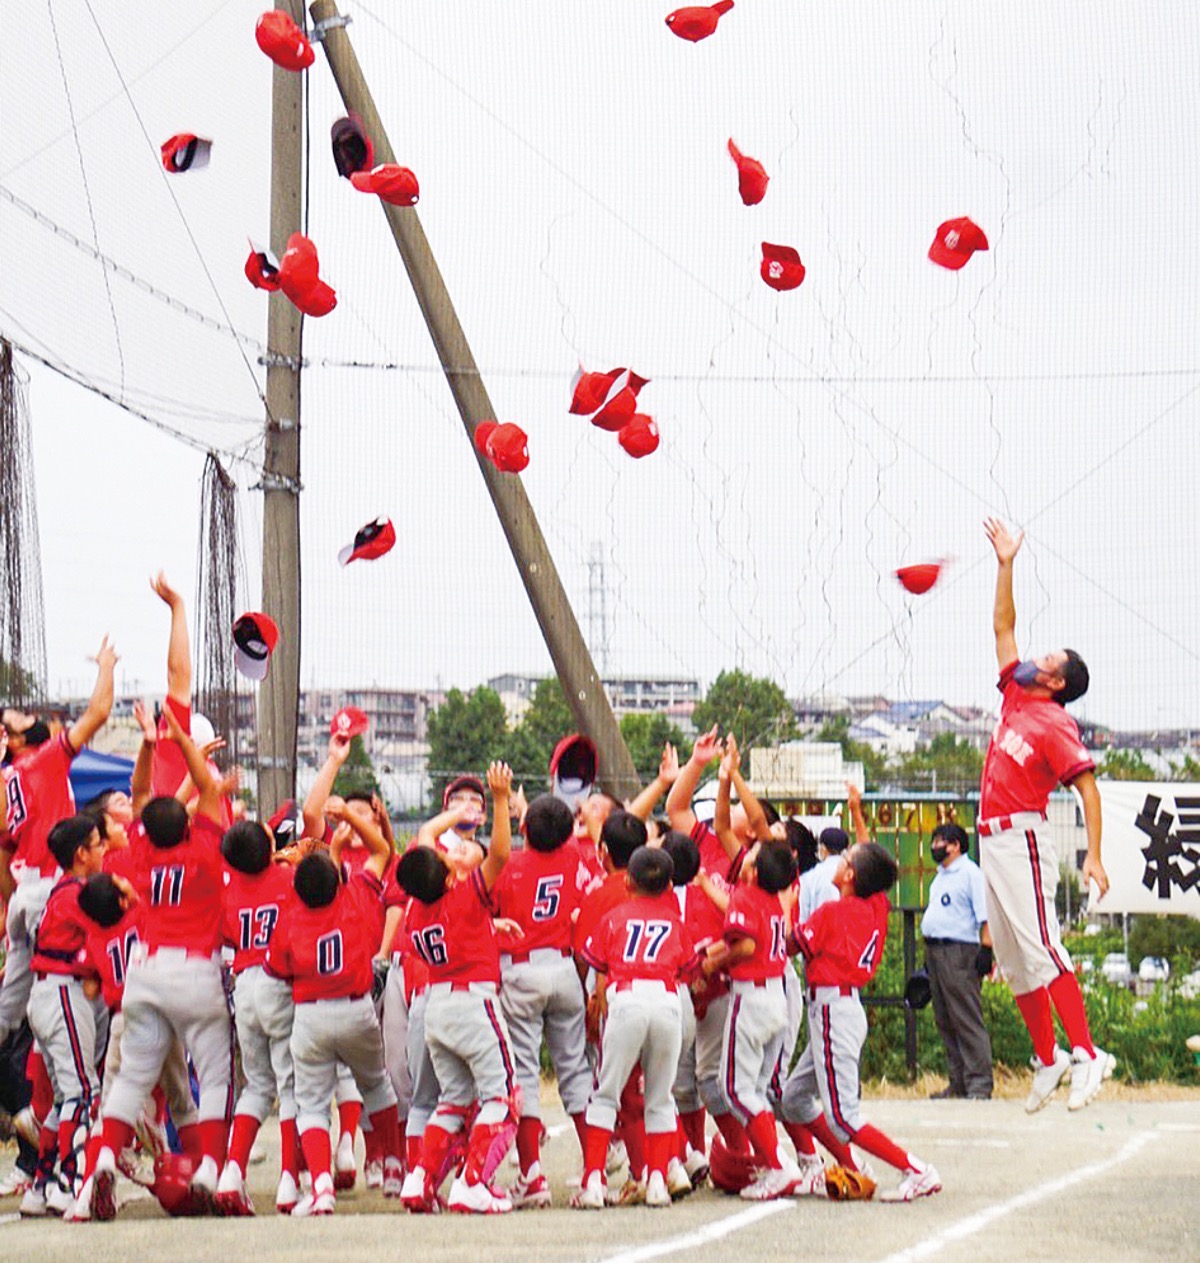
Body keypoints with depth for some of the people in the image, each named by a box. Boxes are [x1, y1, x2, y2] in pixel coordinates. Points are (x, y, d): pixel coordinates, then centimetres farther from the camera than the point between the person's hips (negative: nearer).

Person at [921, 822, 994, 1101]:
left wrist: (986, 949, -20)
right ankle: (958, 1082, 14)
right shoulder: (940, 876, 22)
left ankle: (979, 1084, -11)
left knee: (967, 1020, -11)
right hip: (934, 951, 10)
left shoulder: (971, 873, -6)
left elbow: (985, 916, -12)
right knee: (945, 1022, 10)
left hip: (959, 952, -10)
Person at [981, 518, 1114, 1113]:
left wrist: (1094, 856, -24)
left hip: (1023, 838, -8)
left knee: (1040, 947, -16)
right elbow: (1003, 626, 22)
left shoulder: (1055, 723, -8)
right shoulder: (1015, 699, 14)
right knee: (1013, 958, 7)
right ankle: (1047, 1059, 12)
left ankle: (1085, 1054, -18)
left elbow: (1087, 786, -15)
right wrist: (1005, 564, 18)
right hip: (993, 840, 8)